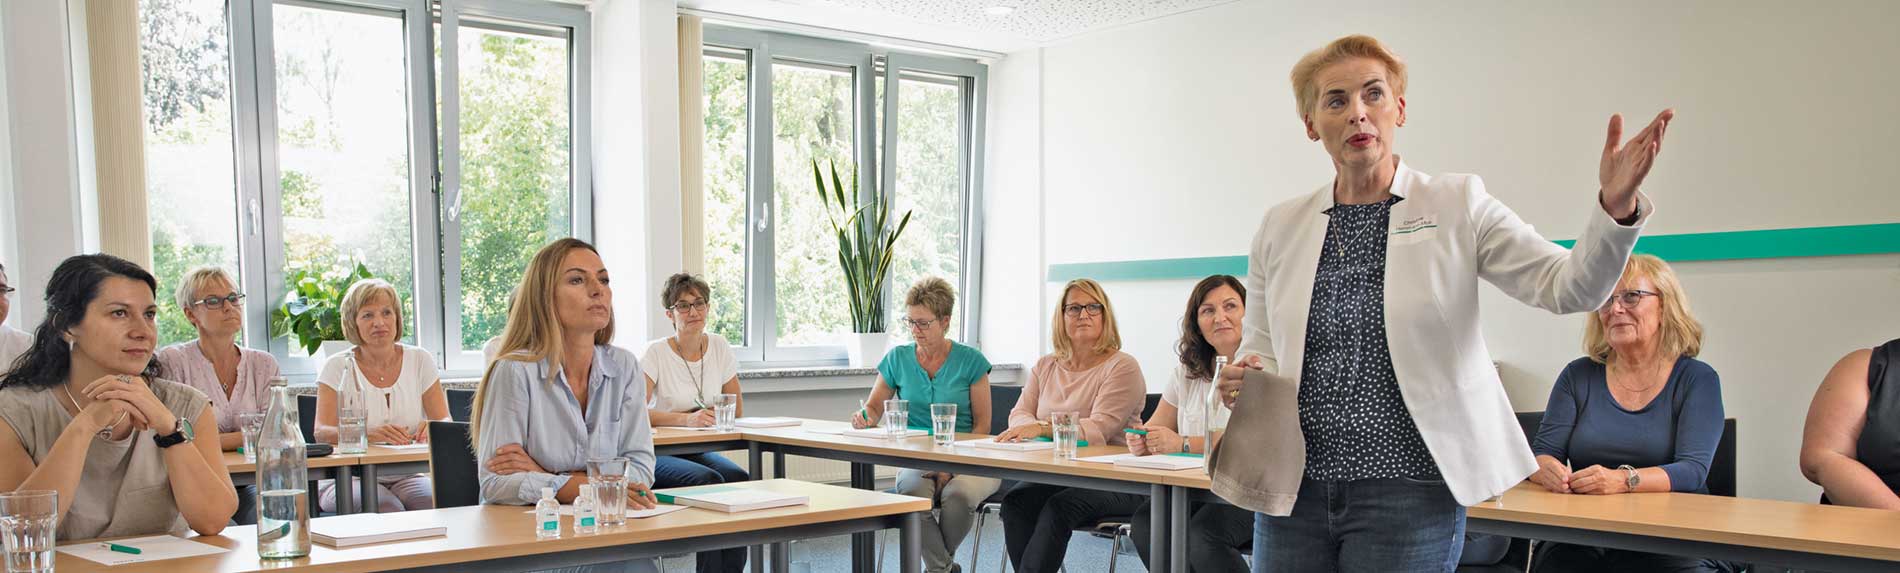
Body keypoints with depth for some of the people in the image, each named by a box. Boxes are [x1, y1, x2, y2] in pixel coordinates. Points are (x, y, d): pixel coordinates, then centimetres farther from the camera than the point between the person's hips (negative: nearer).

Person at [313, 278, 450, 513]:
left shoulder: (420, 360, 7)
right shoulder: (338, 367, 1)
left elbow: (445, 422, 4)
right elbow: (321, 432, -11)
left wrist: (432, 428, -22)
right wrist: (369, 434, -32)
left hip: (407, 476, 2)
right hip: (350, 477, -2)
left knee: (436, 502, -29)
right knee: (387, 508, -33)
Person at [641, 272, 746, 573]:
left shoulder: (720, 347, 4)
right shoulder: (656, 353, -9)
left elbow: (736, 408, 11)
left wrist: (710, 415, -9)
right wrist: (687, 419, -32)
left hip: (701, 451, 4)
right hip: (661, 455, -4)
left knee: (739, 478, -27)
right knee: (709, 480, -32)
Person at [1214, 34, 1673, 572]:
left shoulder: (1456, 205, 2)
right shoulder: (1280, 226, 7)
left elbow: (1569, 287, -7)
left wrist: (1615, 206, -24)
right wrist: (1242, 381, -7)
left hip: (1408, 490, -2)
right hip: (1294, 489, 3)